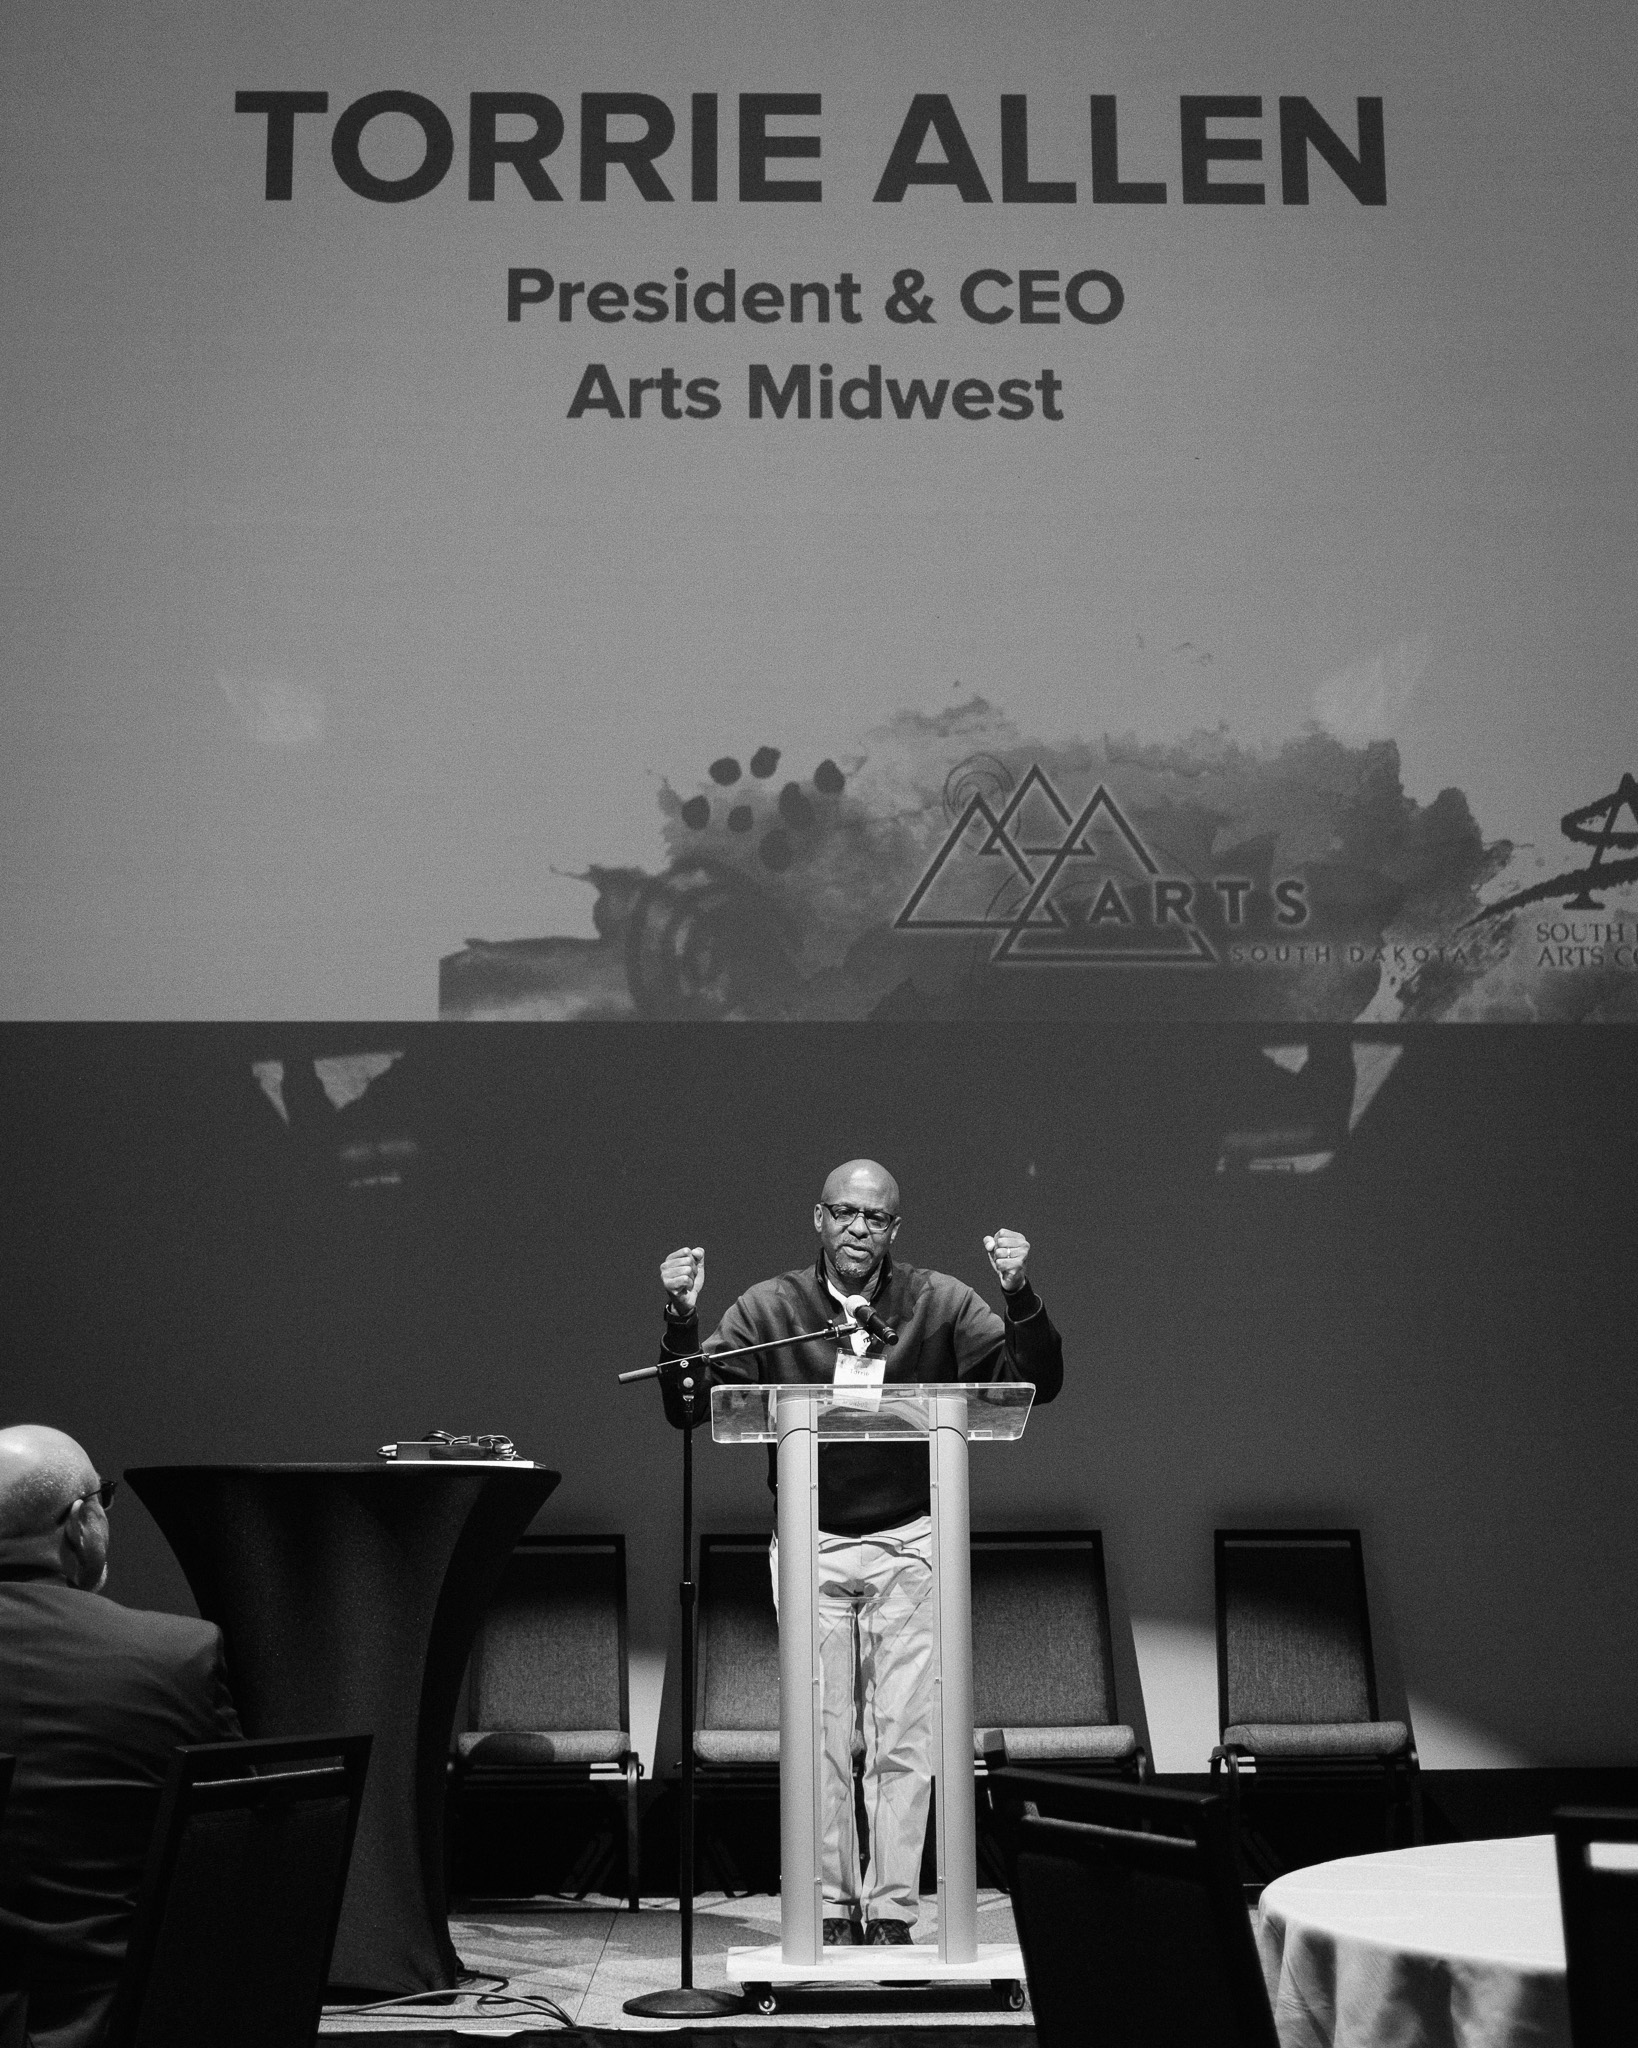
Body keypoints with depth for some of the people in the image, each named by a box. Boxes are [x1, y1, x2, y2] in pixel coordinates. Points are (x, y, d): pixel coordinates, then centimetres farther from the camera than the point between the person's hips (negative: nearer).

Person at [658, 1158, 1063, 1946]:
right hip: (809, 1543, 1)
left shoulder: (941, 1304, 0)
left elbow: (1036, 1384, -4)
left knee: (903, 1739, 0)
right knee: (820, 1738, 3)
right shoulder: (768, 1309, 1)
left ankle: (892, 1911, 7)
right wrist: (682, 1320, -17)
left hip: (908, 1542, 0)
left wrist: (1020, 1297, -19)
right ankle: (832, 1911, 12)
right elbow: (687, 1407, -2)